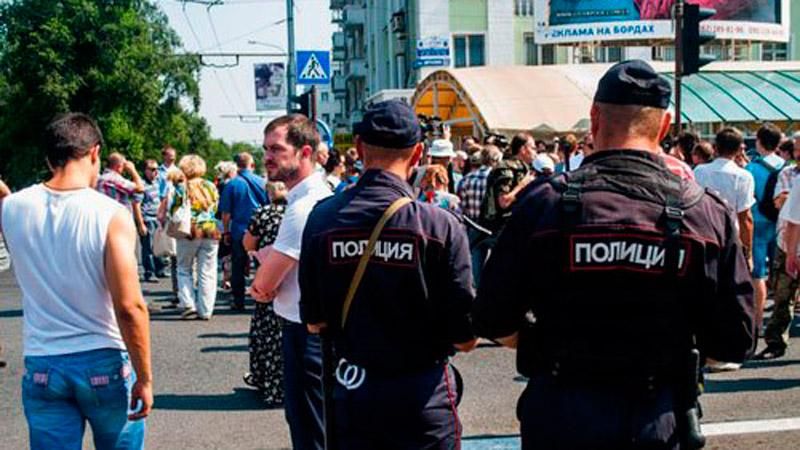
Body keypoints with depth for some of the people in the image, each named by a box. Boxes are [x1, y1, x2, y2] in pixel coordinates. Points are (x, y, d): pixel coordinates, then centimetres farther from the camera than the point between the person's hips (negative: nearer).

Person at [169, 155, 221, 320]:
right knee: (207, 273, 6)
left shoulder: (181, 188, -6)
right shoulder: (211, 187, 3)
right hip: (211, 232, 2)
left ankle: (188, 304, 0)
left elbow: (173, 210, -3)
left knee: (185, 269, 13)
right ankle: (205, 311, 5)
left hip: (189, 232, -2)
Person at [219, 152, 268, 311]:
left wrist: (226, 232, 6)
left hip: (239, 231, -1)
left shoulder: (232, 184, -6)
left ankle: (238, 302, 9)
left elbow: (226, 212, -4)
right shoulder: (261, 182, -2)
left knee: (238, 268, 8)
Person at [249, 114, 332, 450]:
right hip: (308, 325, 10)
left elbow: (264, 284, -19)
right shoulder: (318, 195, 10)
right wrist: (266, 283, -5)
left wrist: (261, 284, 2)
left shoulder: (304, 206, -23)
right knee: (299, 414, 21)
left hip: (305, 330, -10)